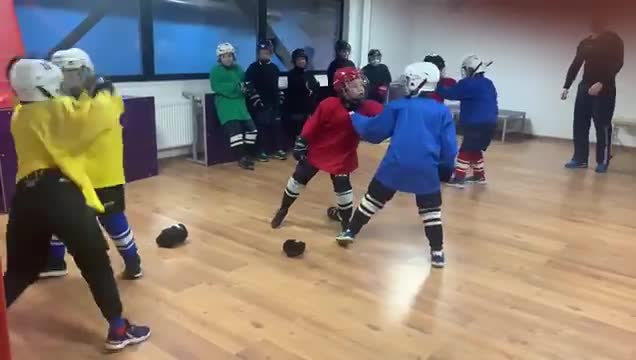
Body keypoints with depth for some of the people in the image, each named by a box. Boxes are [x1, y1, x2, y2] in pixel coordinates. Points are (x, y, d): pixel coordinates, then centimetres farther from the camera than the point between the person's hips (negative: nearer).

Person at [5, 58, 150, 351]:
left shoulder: (20, 116, 20)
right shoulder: (55, 109, -3)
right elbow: (92, 117, -16)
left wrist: (89, 99, 24)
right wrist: (108, 97, 2)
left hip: (26, 196, 7)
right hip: (56, 191, -7)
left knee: (21, 269, 23)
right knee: (95, 261, 4)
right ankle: (118, 330, 8)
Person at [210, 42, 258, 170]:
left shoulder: (238, 68, 19)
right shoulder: (216, 70, 1)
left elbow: (245, 83, 21)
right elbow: (216, 87, -12)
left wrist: (243, 88, -4)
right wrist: (236, 87, -17)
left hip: (239, 103, 6)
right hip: (225, 104, -6)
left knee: (251, 128, 1)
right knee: (234, 129, -20)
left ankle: (247, 155, 13)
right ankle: (241, 158, -17)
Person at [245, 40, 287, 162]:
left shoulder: (274, 67, 15)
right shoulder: (253, 68, -3)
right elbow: (249, 86, -10)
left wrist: (280, 98, 14)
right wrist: (256, 100, -16)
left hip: (274, 102, 6)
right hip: (260, 103, -5)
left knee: (277, 125, 7)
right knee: (262, 126, -6)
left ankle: (278, 149, 14)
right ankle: (262, 152, 0)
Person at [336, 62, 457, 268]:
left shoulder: (398, 106, 6)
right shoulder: (442, 111, 8)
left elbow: (373, 131, 10)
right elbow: (449, 147, 4)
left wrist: (355, 118, 27)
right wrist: (446, 167, 20)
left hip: (395, 165, 0)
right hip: (426, 169, 0)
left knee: (374, 198, 15)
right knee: (431, 208, 13)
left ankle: (350, 232, 24)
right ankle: (437, 252, 14)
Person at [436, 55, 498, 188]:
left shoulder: (468, 83, -10)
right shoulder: (489, 84, 15)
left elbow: (449, 93, -6)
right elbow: (493, 103, 18)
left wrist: (438, 85, 8)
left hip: (476, 124, -9)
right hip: (489, 123, 9)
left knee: (466, 150, -4)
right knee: (475, 149, 20)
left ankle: (459, 178, -4)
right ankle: (479, 176, 27)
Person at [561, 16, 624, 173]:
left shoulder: (613, 40, -2)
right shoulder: (585, 43, 12)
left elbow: (617, 64, -10)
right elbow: (575, 65, 13)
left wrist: (601, 83, -21)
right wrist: (566, 86, 6)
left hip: (605, 89, -5)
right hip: (585, 87, 5)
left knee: (602, 126, -4)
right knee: (580, 124, 1)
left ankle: (603, 161, 4)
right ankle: (580, 159, 9)